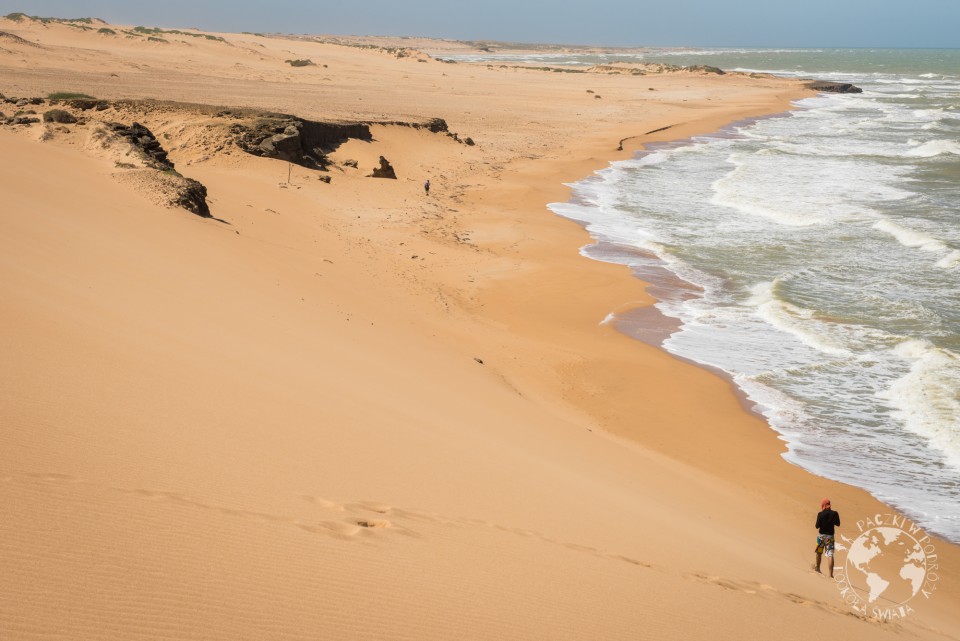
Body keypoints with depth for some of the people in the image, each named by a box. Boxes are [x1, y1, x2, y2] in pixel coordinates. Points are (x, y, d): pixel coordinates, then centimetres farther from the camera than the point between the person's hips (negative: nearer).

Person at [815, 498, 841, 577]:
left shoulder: (820, 514, -12)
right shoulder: (834, 514, -6)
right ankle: (830, 573, -14)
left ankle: (817, 567, 40)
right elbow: (838, 524, 7)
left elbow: (817, 526, -11)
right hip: (830, 536, 1)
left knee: (819, 552, 21)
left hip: (821, 535, -1)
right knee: (830, 555, -5)